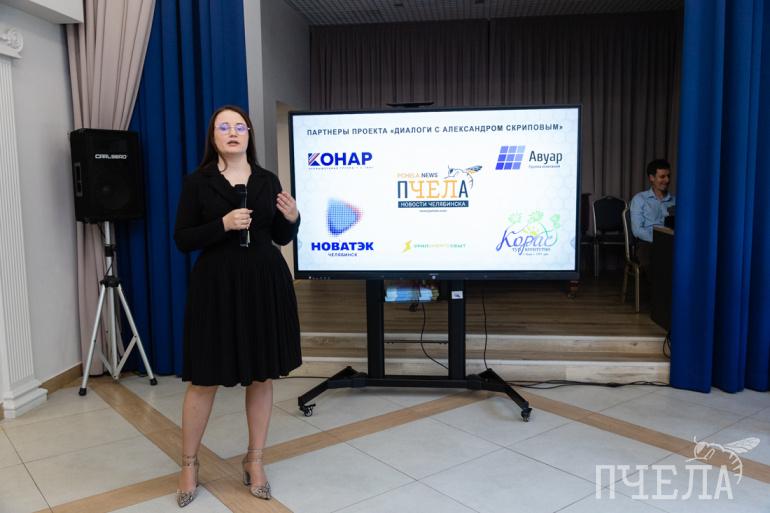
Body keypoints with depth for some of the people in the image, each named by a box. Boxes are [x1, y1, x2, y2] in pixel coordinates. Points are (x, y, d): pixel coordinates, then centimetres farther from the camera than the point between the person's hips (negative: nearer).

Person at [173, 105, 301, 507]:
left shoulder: (268, 180, 7)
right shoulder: (197, 182, -1)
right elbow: (182, 240, -6)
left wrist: (292, 219, -9)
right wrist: (223, 224, -19)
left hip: (265, 285, 3)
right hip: (216, 286, -2)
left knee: (262, 376, 9)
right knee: (204, 380, 4)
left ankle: (254, 460, 26)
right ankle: (189, 463, 25)